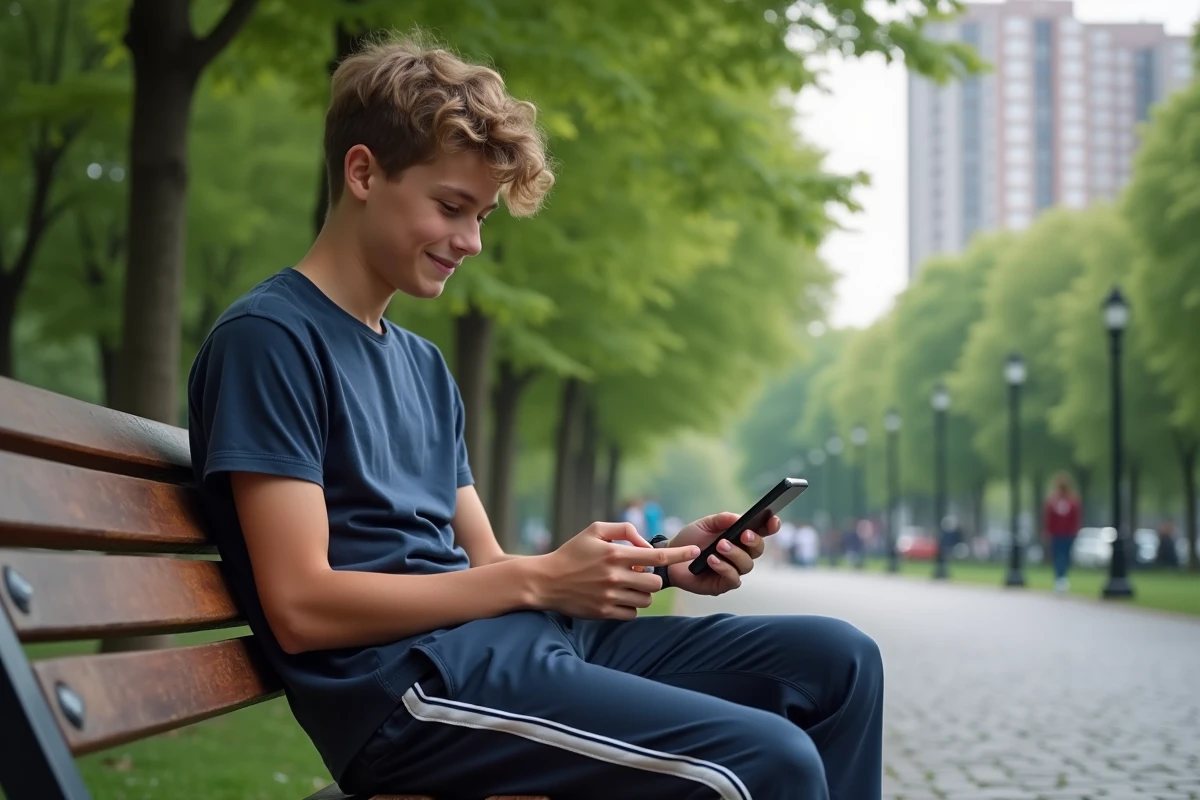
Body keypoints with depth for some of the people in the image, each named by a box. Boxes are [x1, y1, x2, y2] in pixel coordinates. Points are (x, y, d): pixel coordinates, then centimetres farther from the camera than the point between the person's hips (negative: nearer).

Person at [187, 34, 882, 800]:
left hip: (526, 638, 9)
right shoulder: (268, 338, -7)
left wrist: (662, 560, 2)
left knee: (837, 661, 5)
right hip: (412, 686, -9)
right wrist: (542, 579, -14)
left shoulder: (425, 367, 20)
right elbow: (302, 607, -15)